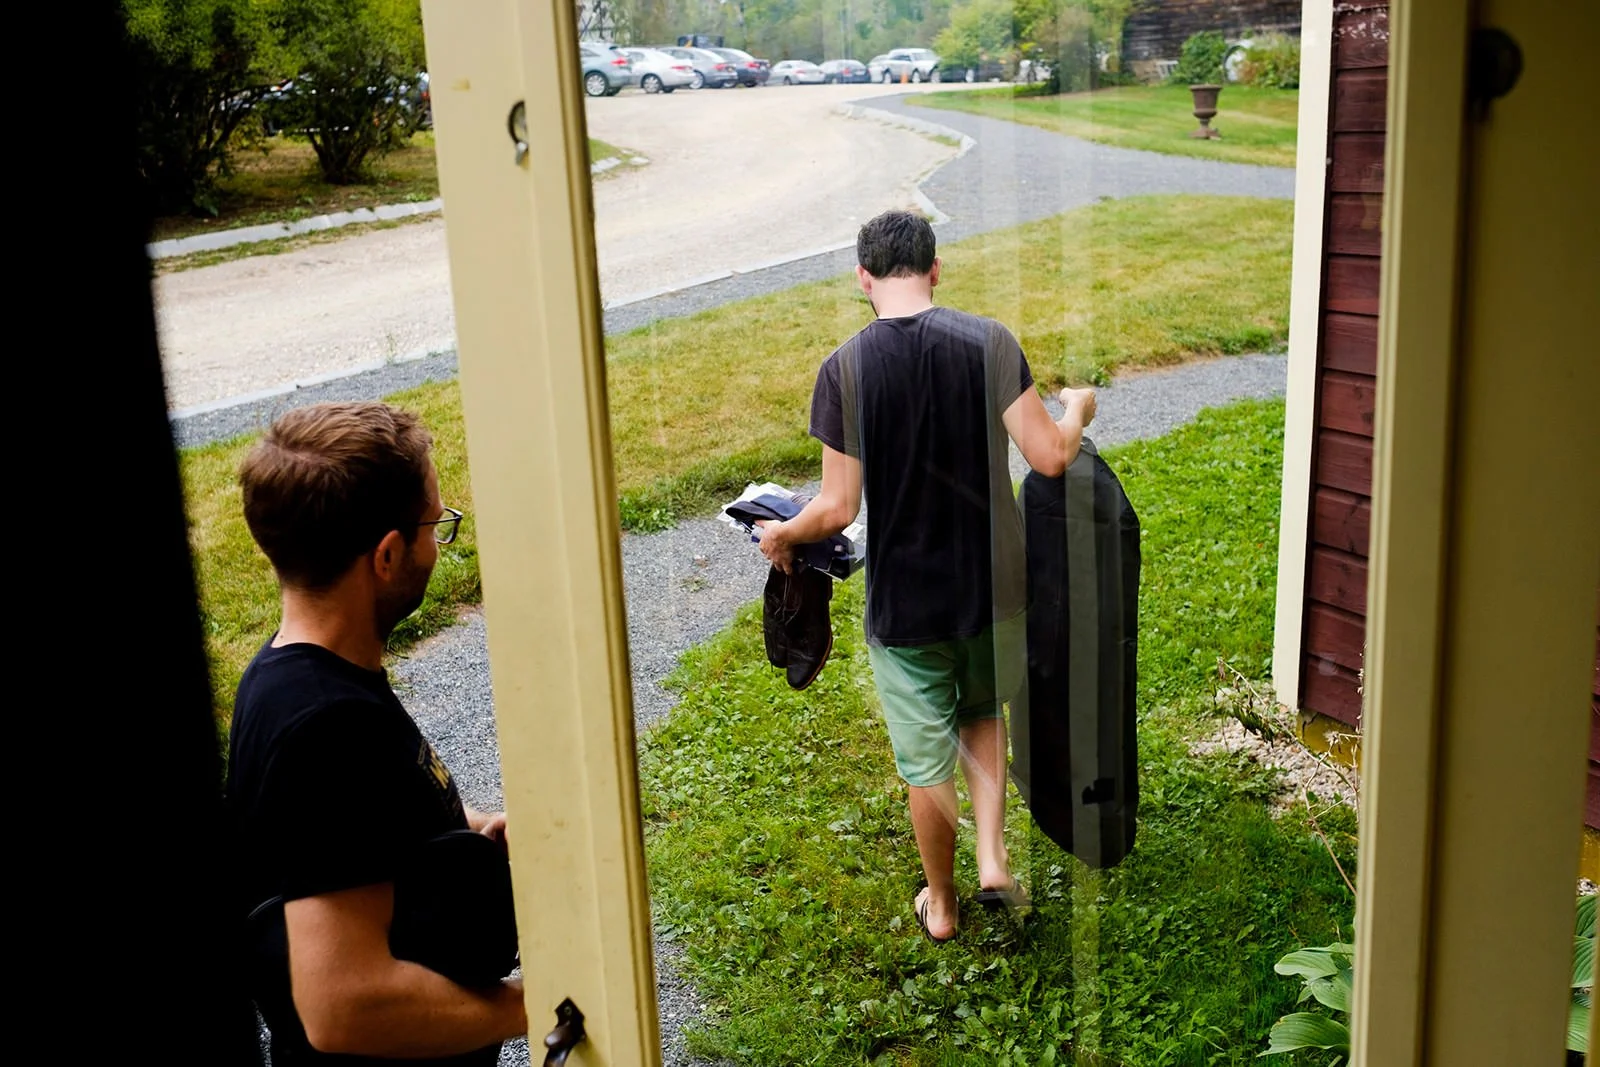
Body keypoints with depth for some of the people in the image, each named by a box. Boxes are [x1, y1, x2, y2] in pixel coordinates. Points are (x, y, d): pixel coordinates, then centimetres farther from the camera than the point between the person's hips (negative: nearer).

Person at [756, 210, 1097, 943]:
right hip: (992, 587, 2)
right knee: (984, 715, 30)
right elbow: (1051, 458, -13)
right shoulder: (989, 343, -11)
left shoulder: (845, 369, -14)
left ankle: (940, 904, 33)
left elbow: (837, 510, -14)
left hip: (903, 601, -2)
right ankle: (993, 859, 21)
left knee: (926, 758, 15)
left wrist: (781, 535, 7)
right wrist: (1076, 411, 9)